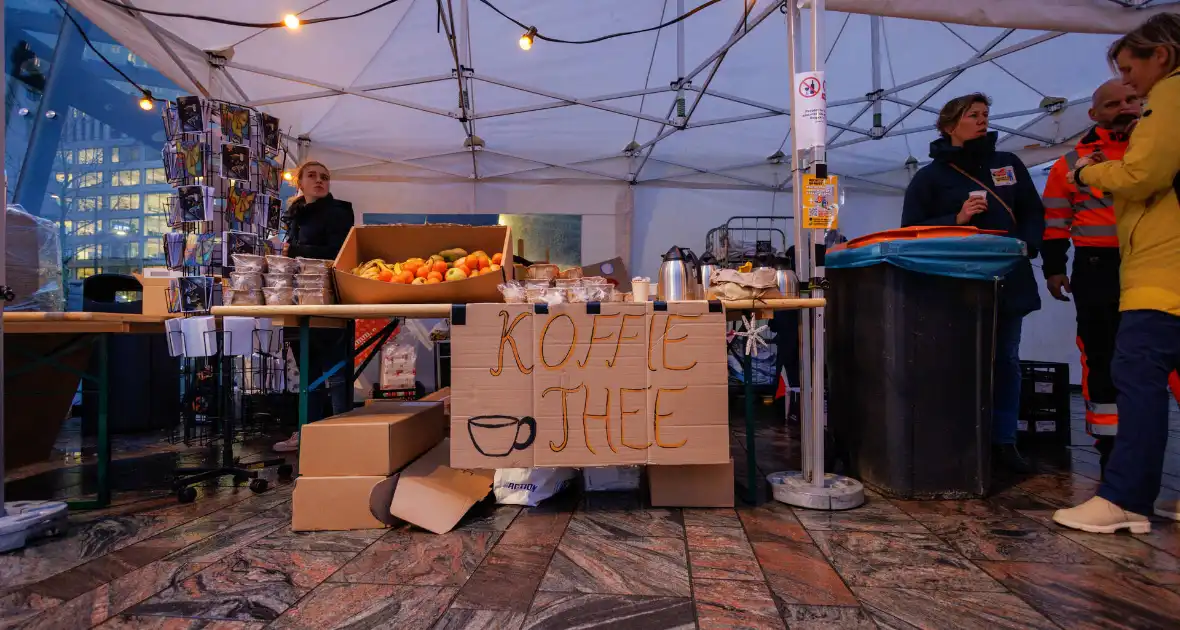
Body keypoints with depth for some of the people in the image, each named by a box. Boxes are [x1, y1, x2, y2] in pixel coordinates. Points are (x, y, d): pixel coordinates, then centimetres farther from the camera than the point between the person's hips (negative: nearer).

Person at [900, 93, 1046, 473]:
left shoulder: (1010, 165, 16)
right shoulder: (930, 176, 2)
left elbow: (1034, 213, 16)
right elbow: (911, 230, -5)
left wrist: (1026, 245, -2)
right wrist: (955, 221, -17)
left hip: (1009, 280, 5)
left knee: (1006, 362, 8)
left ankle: (1004, 441, 18)